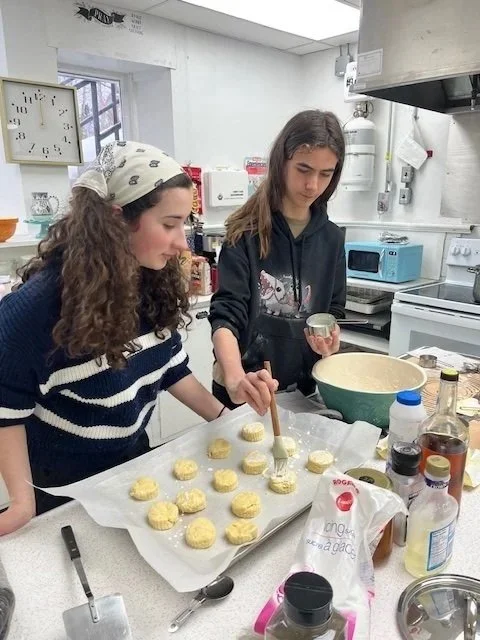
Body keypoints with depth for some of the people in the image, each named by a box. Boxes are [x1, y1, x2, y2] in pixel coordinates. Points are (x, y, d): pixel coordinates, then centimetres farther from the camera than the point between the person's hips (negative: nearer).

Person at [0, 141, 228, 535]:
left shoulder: (155, 283, -12)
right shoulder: (39, 303, -30)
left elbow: (170, 366, -2)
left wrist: (222, 416, -8)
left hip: (133, 459, 6)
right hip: (63, 484, -5)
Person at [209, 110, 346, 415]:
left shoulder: (332, 237, 0)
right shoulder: (246, 232, -14)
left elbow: (334, 312, 8)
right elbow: (226, 315, -22)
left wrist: (330, 340, -14)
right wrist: (235, 378, -40)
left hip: (301, 389, 4)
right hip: (242, 392, -3)